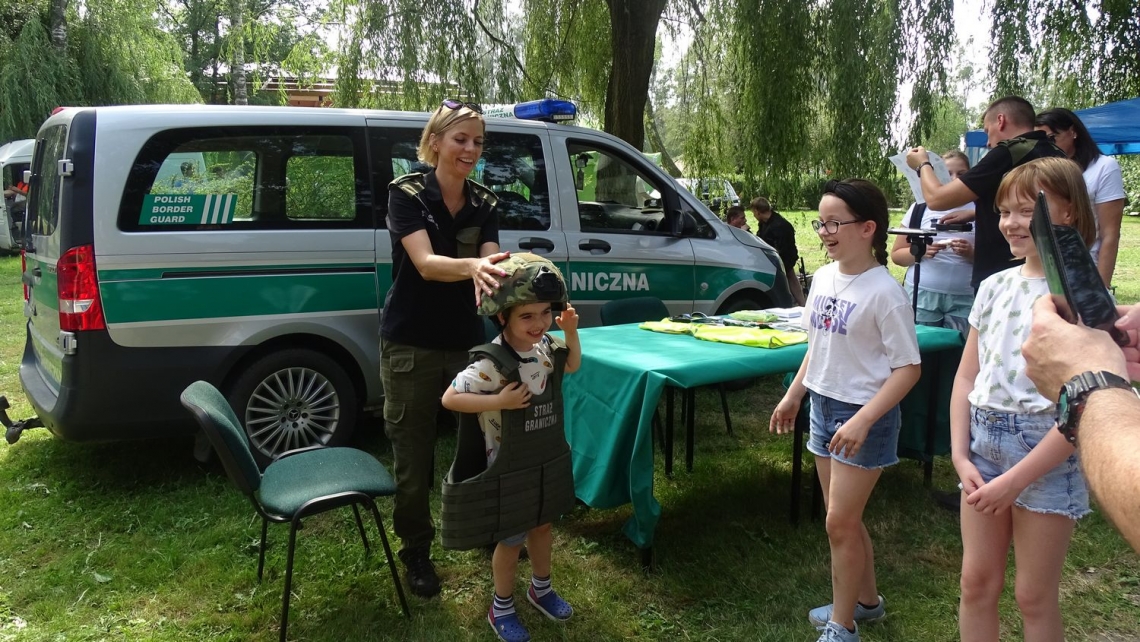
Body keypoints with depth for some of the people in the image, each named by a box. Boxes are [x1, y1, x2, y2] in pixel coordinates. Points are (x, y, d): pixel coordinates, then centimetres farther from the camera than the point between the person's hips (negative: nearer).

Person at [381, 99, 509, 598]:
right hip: (411, 346, -3)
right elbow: (425, 264, -24)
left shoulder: (483, 202, 3)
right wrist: (472, 265, -45)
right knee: (413, 454, 4)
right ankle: (416, 551, 25)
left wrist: (487, 273, -34)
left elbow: (489, 263, -8)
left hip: (467, 342, 4)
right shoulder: (406, 193, -10)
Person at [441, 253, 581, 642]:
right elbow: (450, 398, -27)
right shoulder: (492, 363, -27)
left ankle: (541, 589, 47)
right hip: (510, 468, -7)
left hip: (549, 460, 7)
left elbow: (573, 365, 17)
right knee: (512, 539, 8)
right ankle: (501, 609, 30)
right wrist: (499, 401, -31)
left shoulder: (547, 348, -5)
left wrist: (571, 333, -1)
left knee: (543, 525, 24)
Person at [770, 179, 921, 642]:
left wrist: (863, 420, -24)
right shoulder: (822, 278, 3)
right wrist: (793, 396, 16)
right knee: (843, 519, 17)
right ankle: (866, 600, 37)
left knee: (841, 522, -1)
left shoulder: (883, 291, -19)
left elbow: (908, 368, -18)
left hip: (864, 415, -7)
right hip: (824, 406, 7)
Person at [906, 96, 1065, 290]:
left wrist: (922, 164, 6)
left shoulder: (1008, 153, -15)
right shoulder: (1056, 155, 7)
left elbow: (936, 198, -13)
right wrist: (976, 214, 24)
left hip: (999, 279, -7)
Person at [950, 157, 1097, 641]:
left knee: (1034, 596, 8)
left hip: (1046, 451, -5)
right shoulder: (995, 286, 6)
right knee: (976, 582, 13)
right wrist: (960, 455, -1)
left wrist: (1015, 480, -17)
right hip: (983, 443, 5)